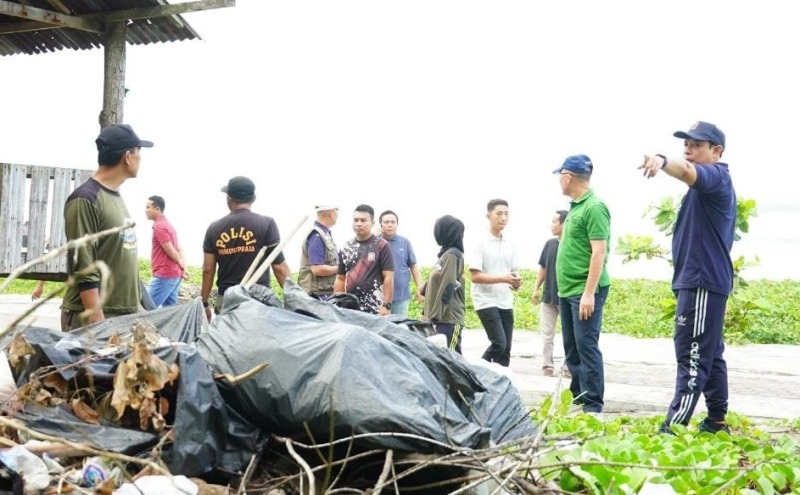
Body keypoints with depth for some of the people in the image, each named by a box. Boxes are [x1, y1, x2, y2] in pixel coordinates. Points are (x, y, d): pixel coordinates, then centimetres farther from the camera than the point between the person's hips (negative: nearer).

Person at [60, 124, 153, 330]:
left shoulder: (117, 197, 16)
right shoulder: (85, 199, -12)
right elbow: (83, 270, -17)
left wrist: (136, 306, 18)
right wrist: (98, 321, -20)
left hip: (125, 314, 9)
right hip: (93, 317, -8)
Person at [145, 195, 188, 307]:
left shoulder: (159, 226, -13)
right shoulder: (167, 224, 18)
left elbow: (171, 252, -15)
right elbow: (179, 249, 18)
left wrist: (181, 265, 1)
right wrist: (183, 268, 7)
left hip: (164, 275, -10)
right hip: (174, 275, 10)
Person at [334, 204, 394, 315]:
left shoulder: (381, 245, -2)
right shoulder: (345, 248, 13)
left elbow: (388, 278, -6)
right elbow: (340, 279, 16)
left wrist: (387, 306, -13)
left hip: (375, 310, -4)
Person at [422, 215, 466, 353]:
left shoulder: (451, 255, -12)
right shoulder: (446, 254, 16)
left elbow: (446, 288, -18)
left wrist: (437, 314, -19)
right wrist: (427, 312, 20)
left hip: (448, 318, -9)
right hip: (441, 317, 9)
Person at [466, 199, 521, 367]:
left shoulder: (510, 246, 10)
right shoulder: (480, 244, -9)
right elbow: (474, 276, -14)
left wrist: (516, 281, -6)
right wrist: (503, 279, -22)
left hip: (506, 302, 7)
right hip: (486, 301, -6)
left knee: (506, 347, 4)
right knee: (499, 344, -16)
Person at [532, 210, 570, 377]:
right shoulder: (550, 244, 6)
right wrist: (536, 289, 9)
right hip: (548, 296, 5)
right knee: (547, 334, 6)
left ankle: (568, 367, 10)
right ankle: (547, 365, 12)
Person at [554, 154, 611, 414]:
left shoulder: (594, 207, -14)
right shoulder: (575, 206, 15)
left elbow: (599, 252, -18)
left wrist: (589, 293, -22)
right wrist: (565, 287, 18)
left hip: (585, 291, -10)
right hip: (567, 290, 10)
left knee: (586, 347, -6)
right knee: (572, 349, 13)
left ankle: (592, 404, -1)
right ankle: (577, 397, 22)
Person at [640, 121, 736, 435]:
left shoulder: (716, 175, -12)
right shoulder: (710, 185, 21)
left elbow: (687, 171, -35)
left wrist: (662, 161, -55)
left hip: (702, 281, -11)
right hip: (700, 280, 11)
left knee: (692, 356, -13)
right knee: (709, 354, 14)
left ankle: (674, 427, -15)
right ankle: (716, 421, 20)